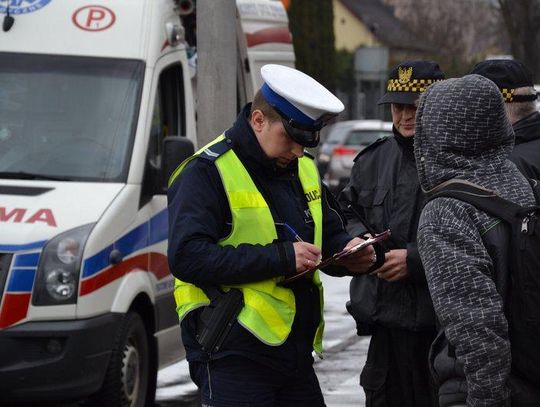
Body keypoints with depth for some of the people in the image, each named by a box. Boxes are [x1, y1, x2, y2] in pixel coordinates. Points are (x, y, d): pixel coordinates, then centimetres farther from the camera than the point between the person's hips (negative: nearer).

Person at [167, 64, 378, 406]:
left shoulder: (303, 169, 16)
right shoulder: (207, 172, -10)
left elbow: (330, 235, 28)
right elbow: (187, 256, -21)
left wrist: (349, 253, 2)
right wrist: (280, 258, -22)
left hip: (296, 351, 8)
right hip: (233, 357, -8)